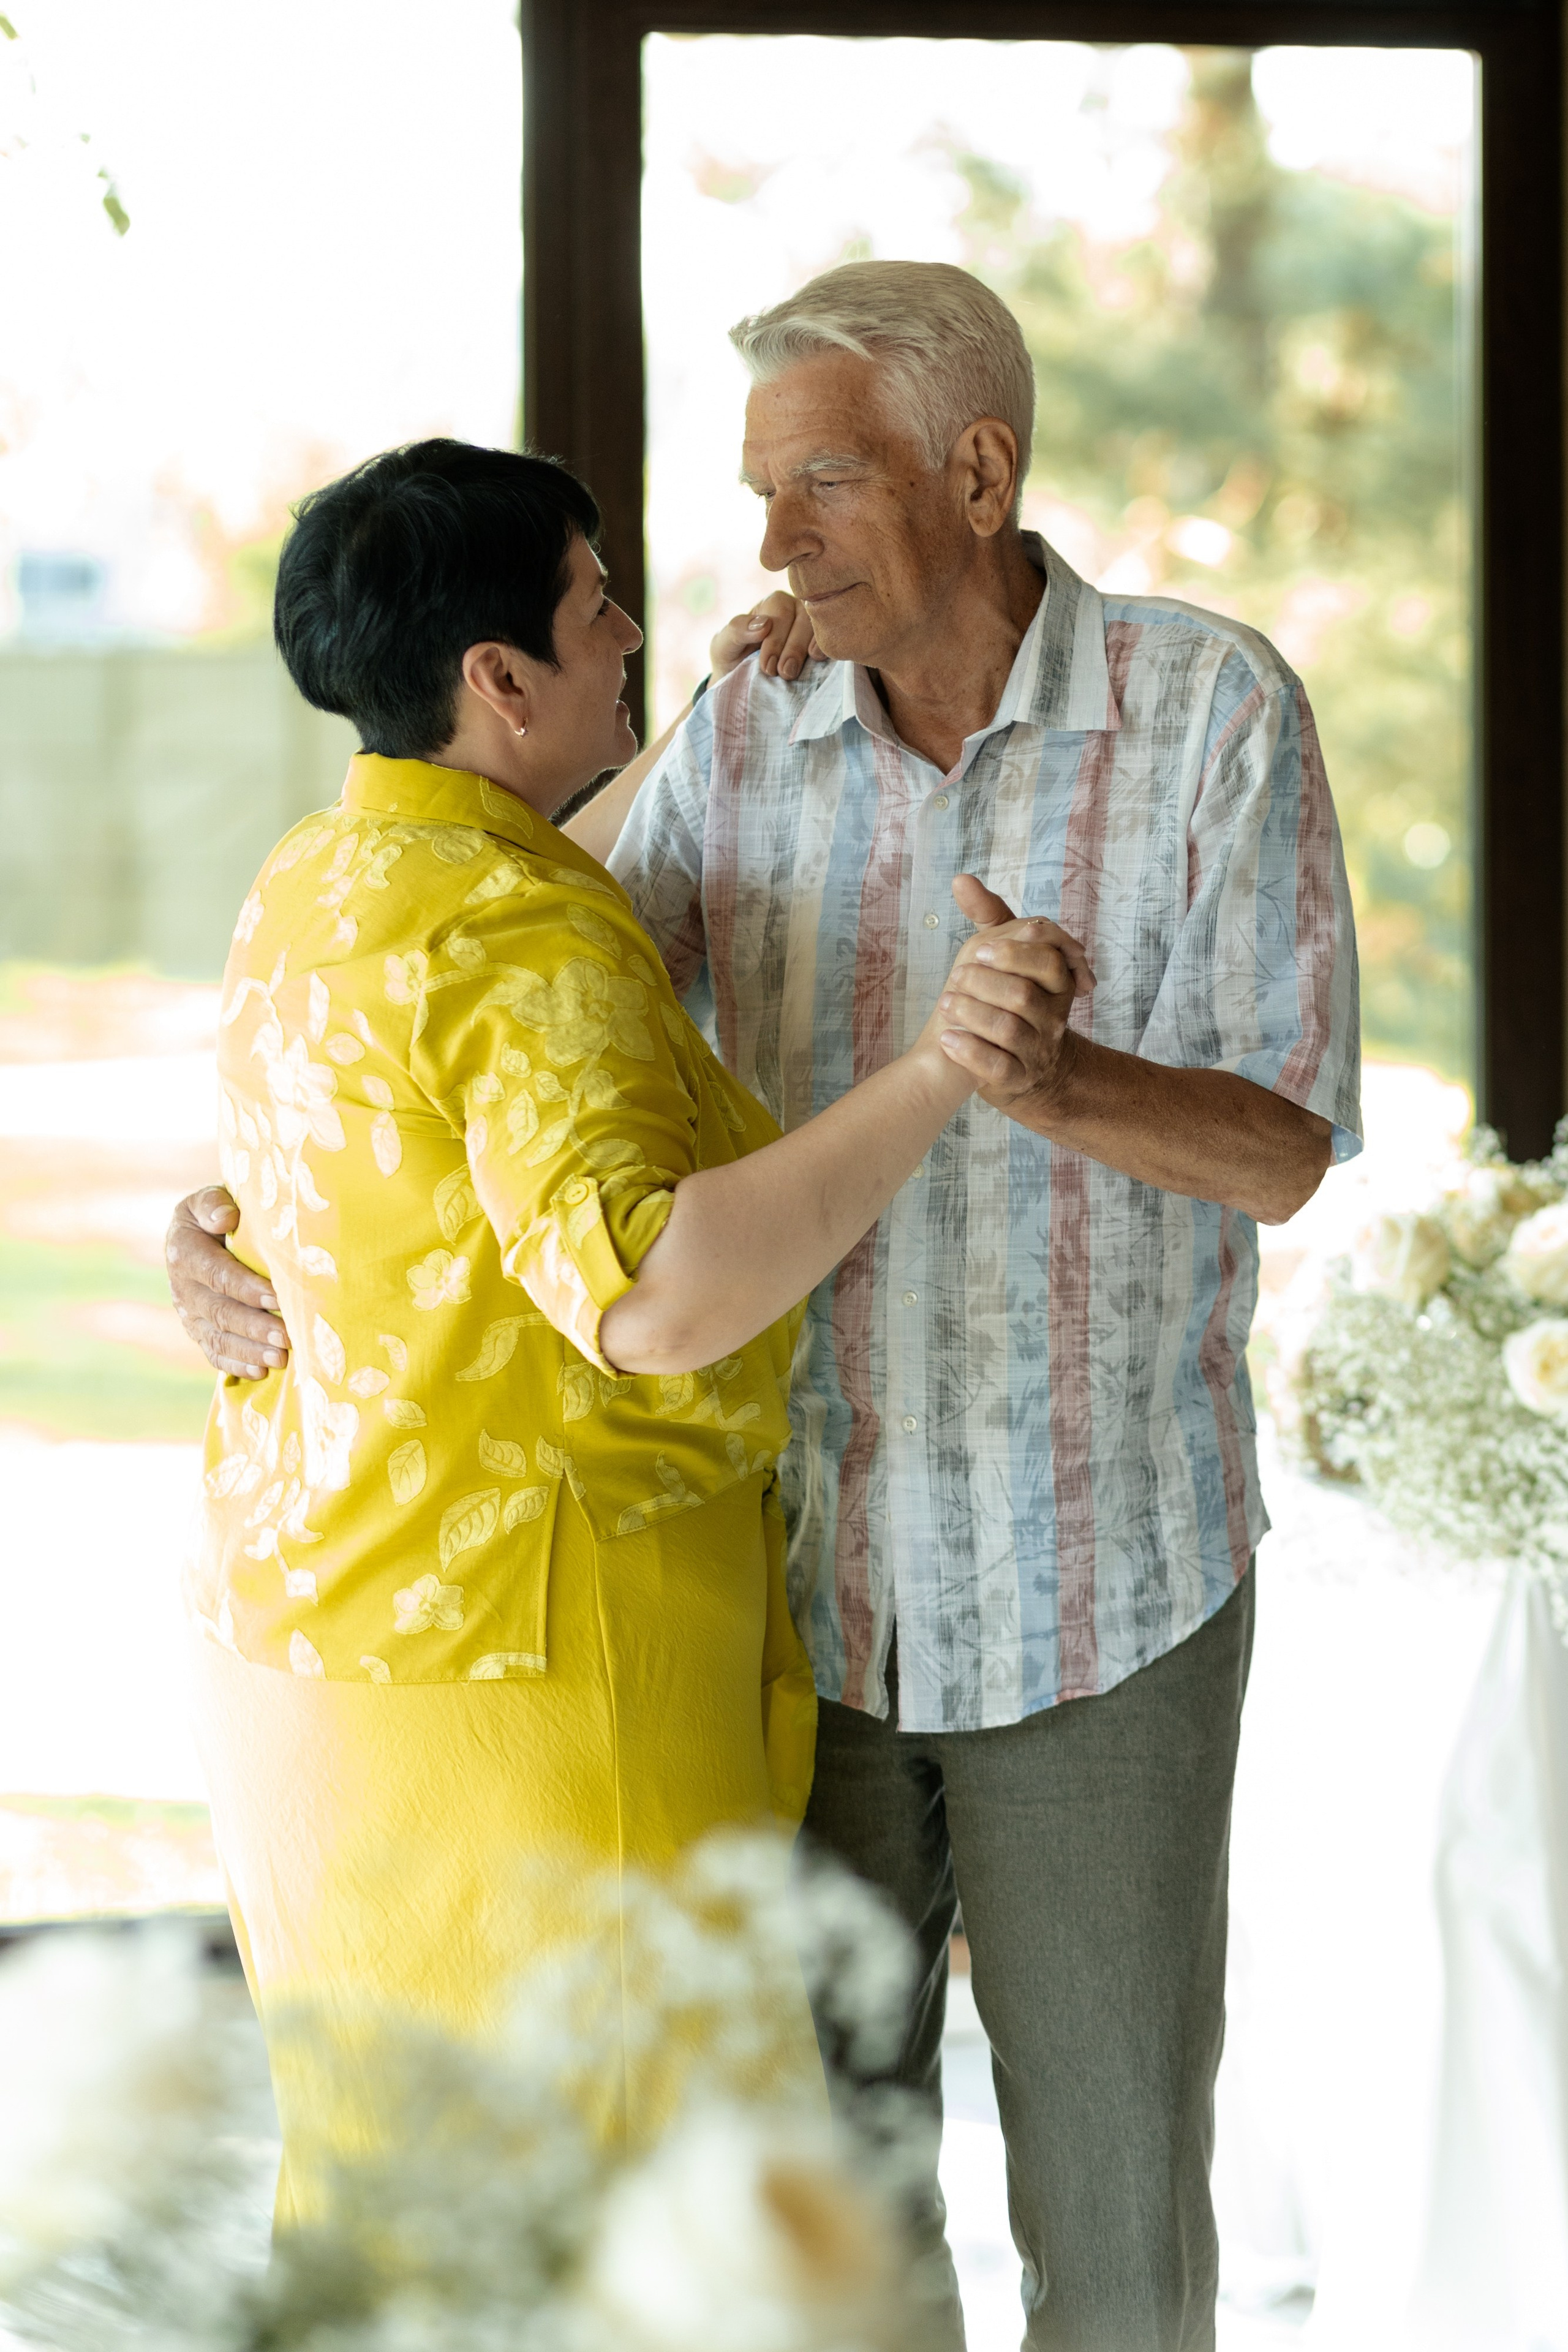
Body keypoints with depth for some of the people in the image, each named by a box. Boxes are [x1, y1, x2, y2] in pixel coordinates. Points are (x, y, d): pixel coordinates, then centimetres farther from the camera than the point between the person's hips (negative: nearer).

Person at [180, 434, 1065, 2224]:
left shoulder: (316, 892, 9)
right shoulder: (524, 948, -22)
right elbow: (651, 1296, -37)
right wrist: (938, 1070, -39)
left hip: (326, 1635, 10)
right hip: (523, 1661, -10)